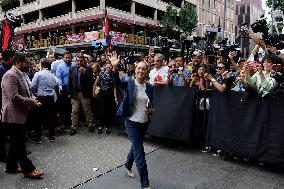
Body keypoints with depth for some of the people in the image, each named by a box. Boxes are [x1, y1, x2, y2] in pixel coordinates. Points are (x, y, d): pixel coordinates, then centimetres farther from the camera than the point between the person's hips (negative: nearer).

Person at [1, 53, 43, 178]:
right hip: (13, 116, -10)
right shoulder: (10, 76, -17)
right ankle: (28, 169, 8)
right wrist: (31, 102, -17)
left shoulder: (22, 75, 14)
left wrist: (33, 99, 1)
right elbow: (14, 97, -26)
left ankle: (11, 166, 32)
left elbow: (27, 91, 21)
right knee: (19, 144, -1)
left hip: (20, 115, 10)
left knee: (16, 143, 18)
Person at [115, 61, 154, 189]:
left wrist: (151, 110, -8)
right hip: (132, 122, -5)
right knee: (140, 152, -4)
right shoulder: (129, 82, -8)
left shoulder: (149, 87, 3)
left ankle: (128, 166, 52)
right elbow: (118, 81, -29)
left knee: (135, 147, 24)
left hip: (144, 122, 5)